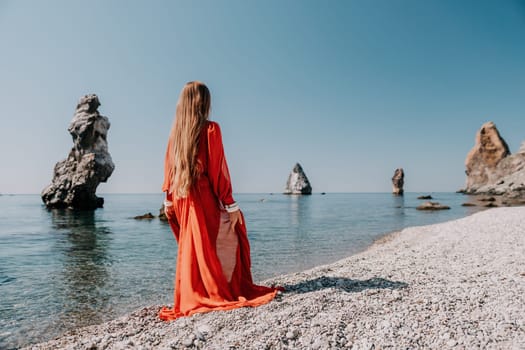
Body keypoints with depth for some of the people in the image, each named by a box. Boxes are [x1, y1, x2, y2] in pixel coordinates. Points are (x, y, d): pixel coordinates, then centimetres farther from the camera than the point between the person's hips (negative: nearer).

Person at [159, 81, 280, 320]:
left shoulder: (175, 132, 6)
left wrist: (168, 200, 18)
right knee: (225, 241, 7)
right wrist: (231, 205, -11)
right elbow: (218, 170, -15)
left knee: (190, 245, 16)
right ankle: (222, 293, 13)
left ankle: (190, 298, 25)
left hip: (181, 199, 7)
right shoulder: (210, 129, -11)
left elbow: (169, 167, 10)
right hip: (204, 198, -7)